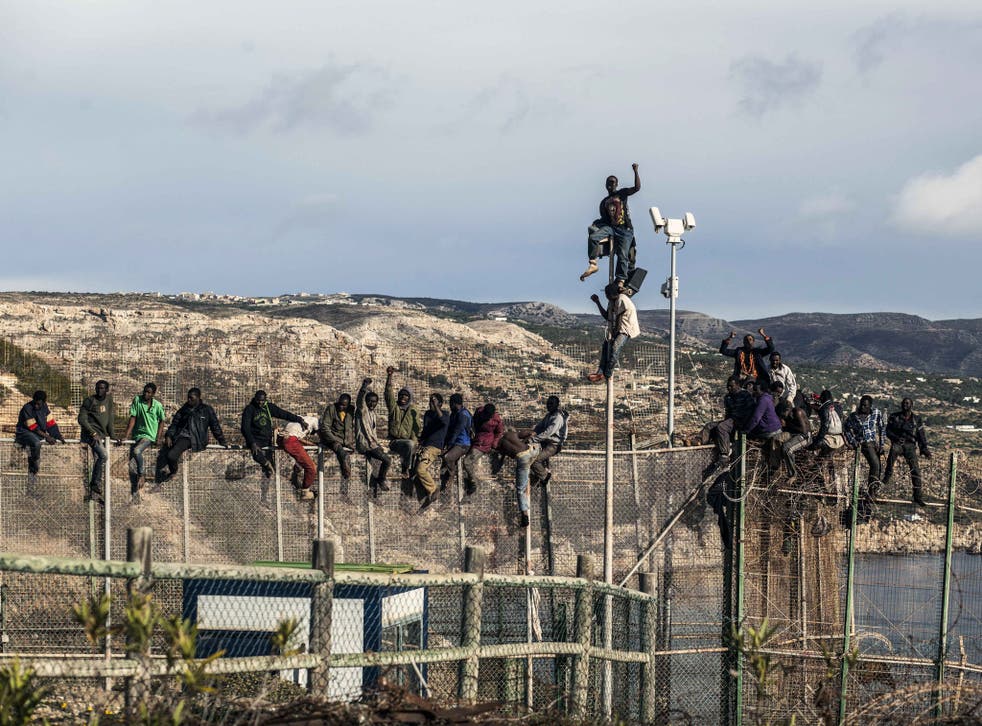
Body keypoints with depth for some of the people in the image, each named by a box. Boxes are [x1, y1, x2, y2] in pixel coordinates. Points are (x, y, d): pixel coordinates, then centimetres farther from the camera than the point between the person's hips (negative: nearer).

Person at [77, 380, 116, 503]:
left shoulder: (108, 399, 12)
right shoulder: (89, 401, -6)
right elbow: (82, 419, -10)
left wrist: (112, 435, 16)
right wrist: (93, 433, -17)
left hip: (101, 435, 7)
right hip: (91, 433, -7)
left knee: (98, 460, 5)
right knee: (103, 455, -25)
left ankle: (94, 493, 10)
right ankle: (95, 484, -17)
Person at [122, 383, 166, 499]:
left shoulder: (158, 406, -4)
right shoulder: (137, 400, -3)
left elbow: (161, 421, 10)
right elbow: (132, 419, -5)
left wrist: (158, 438, 0)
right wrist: (126, 436, -11)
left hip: (149, 436, -3)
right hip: (137, 435, 3)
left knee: (136, 451, -33)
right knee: (132, 466, -5)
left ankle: (142, 474, -11)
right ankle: (135, 492, 5)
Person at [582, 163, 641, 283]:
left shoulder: (621, 194, 10)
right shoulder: (604, 202, 21)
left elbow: (637, 188, -4)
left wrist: (636, 172, -11)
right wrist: (597, 224, 5)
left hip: (624, 229, -3)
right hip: (610, 227, 3)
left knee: (623, 255, -12)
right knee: (593, 237, -25)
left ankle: (621, 282, -11)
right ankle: (593, 265, -24)